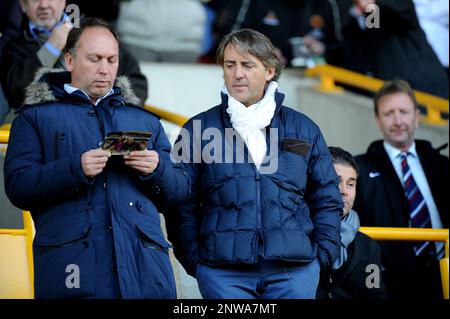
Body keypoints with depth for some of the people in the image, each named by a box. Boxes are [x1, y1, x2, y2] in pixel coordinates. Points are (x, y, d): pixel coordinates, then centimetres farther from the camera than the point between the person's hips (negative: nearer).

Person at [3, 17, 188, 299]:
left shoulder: (145, 120, 23)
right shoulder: (36, 117, 11)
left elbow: (178, 192, 19)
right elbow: (17, 186, -2)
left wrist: (158, 169, -4)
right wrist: (75, 169, -16)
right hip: (72, 265, -3)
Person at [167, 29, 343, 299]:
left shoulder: (304, 129, 12)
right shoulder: (198, 130, 7)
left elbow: (327, 200, 14)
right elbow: (182, 205, 6)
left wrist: (322, 255, 4)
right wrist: (194, 260, -2)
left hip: (295, 271, 1)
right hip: (224, 273, -1)